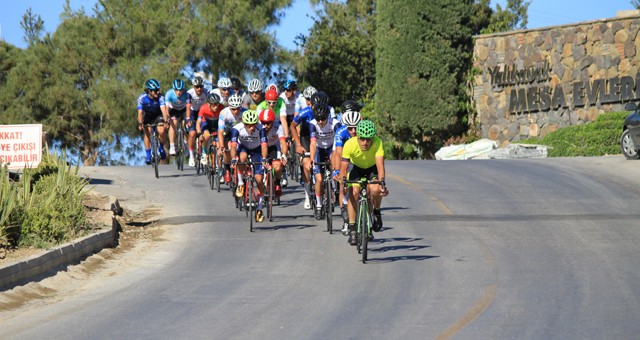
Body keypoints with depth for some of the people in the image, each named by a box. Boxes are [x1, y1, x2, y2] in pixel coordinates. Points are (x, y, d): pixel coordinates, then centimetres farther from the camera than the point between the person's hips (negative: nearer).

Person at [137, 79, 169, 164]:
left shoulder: (160, 97, -28)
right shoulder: (142, 98, -28)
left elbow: (163, 110, -37)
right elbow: (140, 112, -32)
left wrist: (166, 121, -54)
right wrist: (140, 123, -48)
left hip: (157, 115, 0)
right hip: (147, 116, 0)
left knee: (161, 132, -20)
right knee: (147, 132, -16)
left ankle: (161, 148, 8)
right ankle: (148, 155, -6)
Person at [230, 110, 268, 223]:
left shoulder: (260, 129, -31)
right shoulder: (237, 128, -31)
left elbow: (263, 145, -39)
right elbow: (233, 145, -38)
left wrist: (264, 159, -55)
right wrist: (233, 159, -53)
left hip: (256, 150, 0)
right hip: (243, 147, 0)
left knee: (259, 178, -10)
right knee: (242, 156, -38)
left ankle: (259, 208, 3)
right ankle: (240, 184, -16)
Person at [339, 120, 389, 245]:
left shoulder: (377, 142, -34)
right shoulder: (350, 144, -32)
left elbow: (380, 164, -42)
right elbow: (343, 167, -31)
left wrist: (382, 182, -56)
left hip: (373, 168, -1)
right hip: (357, 169, 1)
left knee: (375, 190, -29)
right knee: (354, 192, -23)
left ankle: (376, 212, 3)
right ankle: (352, 229, -15)